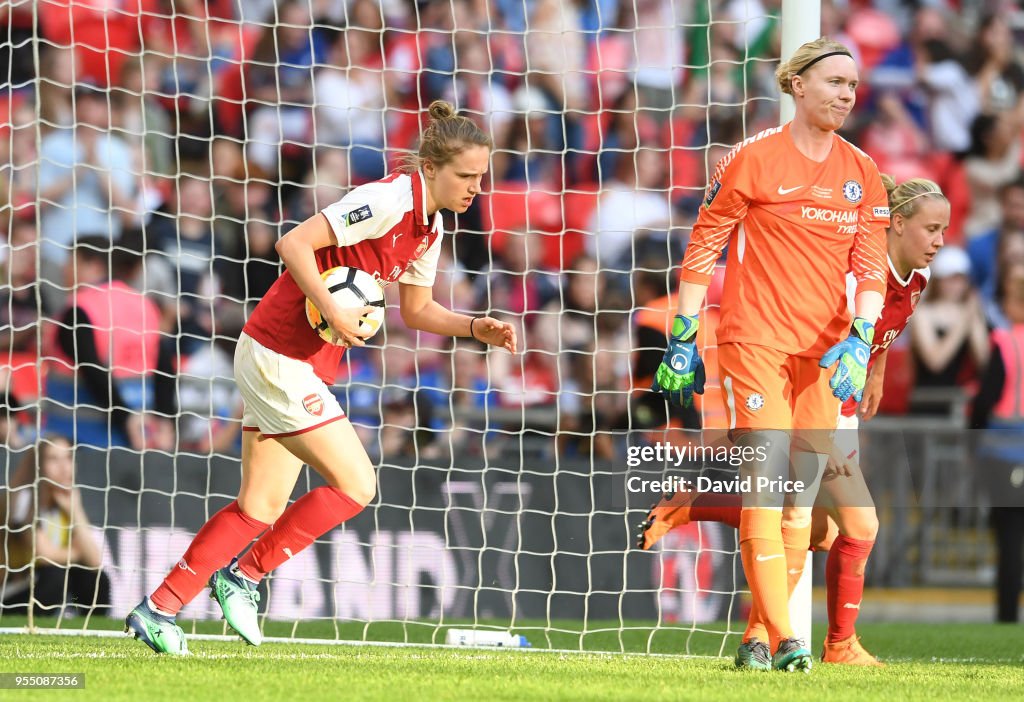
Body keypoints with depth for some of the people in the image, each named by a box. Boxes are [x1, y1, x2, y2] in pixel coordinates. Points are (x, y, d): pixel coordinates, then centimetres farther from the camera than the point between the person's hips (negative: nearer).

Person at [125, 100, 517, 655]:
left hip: (302, 366, 9)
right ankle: (244, 574, 3)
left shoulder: (429, 226, 9)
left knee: (261, 509, 9)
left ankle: (157, 609, 12)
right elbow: (294, 244, -25)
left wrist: (476, 328, 6)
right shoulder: (390, 200, -20)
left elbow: (417, 309, 21)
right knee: (356, 484, -7)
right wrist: (334, 314, -29)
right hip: (280, 357, -9)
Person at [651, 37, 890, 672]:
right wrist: (683, 341, -3)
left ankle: (757, 638, 12)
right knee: (766, 482, -14)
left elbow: (871, 266, 7)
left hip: (823, 352, 5)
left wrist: (859, 340, -9)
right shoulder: (755, 159, -3)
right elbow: (704, 247, 0)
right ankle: (782, 638, -18)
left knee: (802, 494, 4)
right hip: (755, 340, -5)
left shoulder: (862, 173, 9)